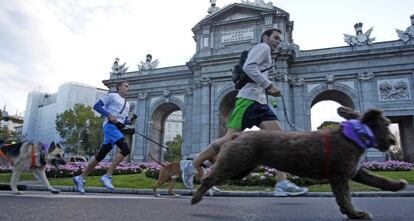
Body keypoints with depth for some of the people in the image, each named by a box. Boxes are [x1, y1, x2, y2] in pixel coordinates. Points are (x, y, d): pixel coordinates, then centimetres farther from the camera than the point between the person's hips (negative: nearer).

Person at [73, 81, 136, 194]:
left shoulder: (127, 104, 27)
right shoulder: (112, 96, 6)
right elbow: (96, 106, -2)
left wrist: (131, 120, 6)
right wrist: (109, 114, -14)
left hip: (118, 128, 8)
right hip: (110, 125, -8)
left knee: (100, 155, 7)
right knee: (125, 148, -24)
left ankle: (81, 177, 16)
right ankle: (107, 176, -22)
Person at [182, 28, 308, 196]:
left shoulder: (265, 53, 31)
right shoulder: (262, 47, 3)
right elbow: (248, 67, -15)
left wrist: (268, 89, 15)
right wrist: (269, 85, -15)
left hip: (260, 102, 10)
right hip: (248, 99, -10)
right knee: (230, 139, -12)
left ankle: (282, 184, -10)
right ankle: (192, 166, 0)